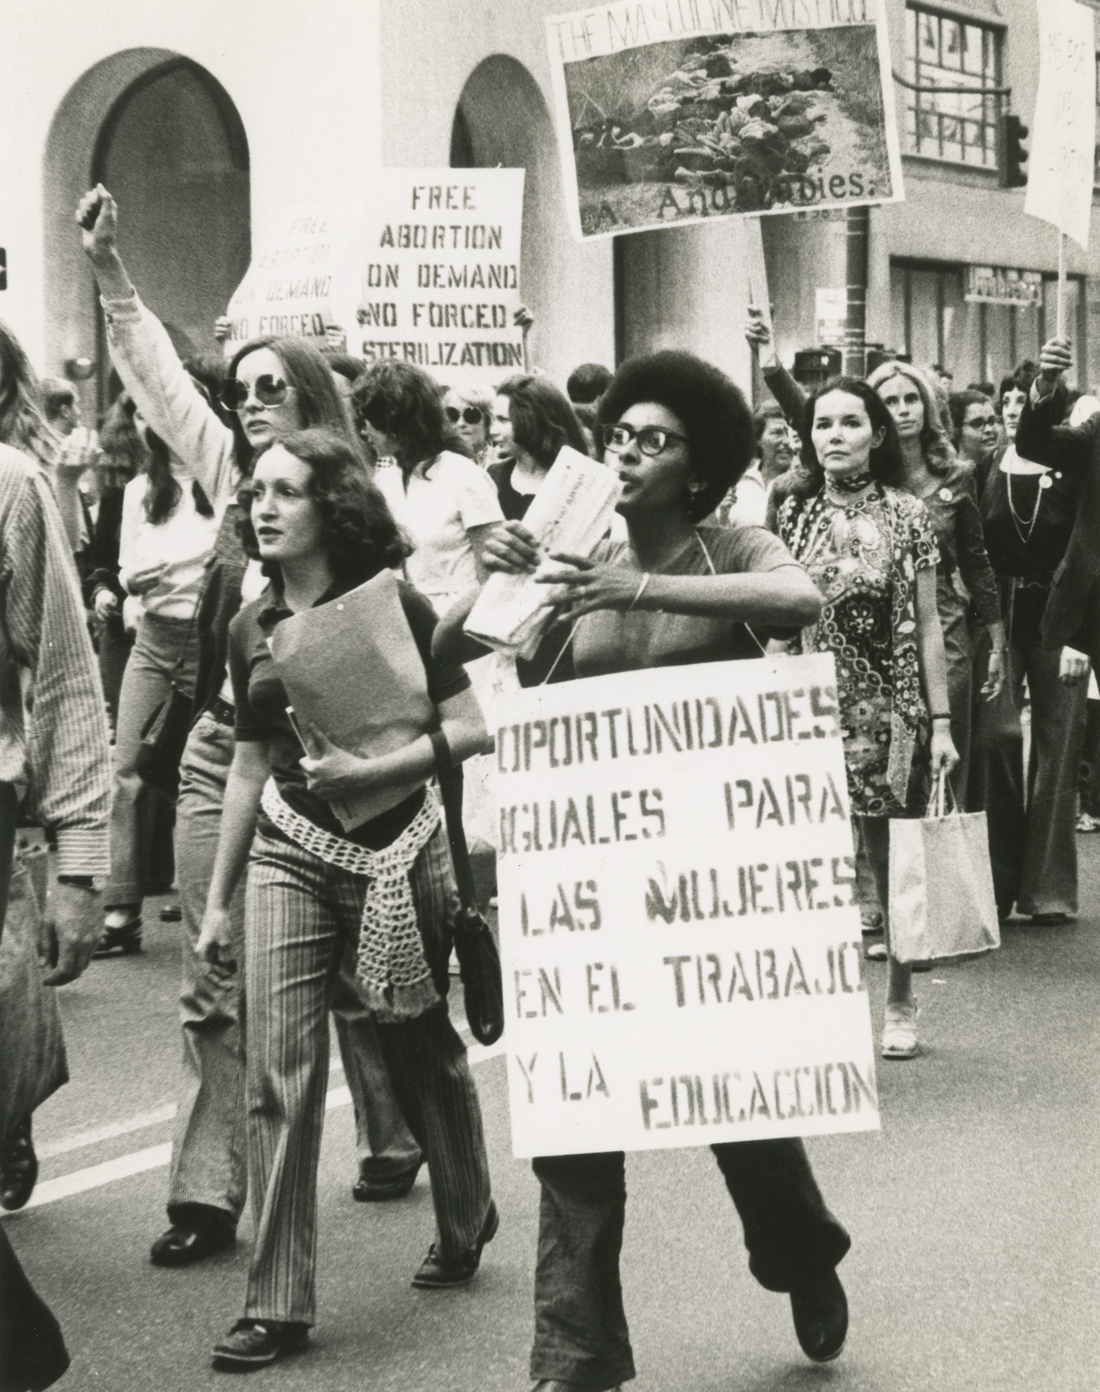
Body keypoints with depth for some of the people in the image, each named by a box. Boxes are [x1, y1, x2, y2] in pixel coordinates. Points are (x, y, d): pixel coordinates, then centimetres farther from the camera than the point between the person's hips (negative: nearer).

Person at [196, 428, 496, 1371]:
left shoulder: (392, 607, -7)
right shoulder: (253, 628, 7)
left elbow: (472, 729, -9)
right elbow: (250, 768, 14)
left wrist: (369, 769, -21)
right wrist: (217, 897, 15)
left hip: (394, 847, -3)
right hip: (289, 853, 3)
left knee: (421, 1046, 13)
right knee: (279, 1072, -6)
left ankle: (466, 1220, 39)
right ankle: (278, 1302, -1)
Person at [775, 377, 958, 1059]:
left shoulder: (908, 514, 2)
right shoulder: (794, 515, 4)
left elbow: (928, 625, 3)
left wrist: (941, 721, -2)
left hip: (893, 709, -1)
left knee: (894, 862, 4)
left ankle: (900, 1004, 19)